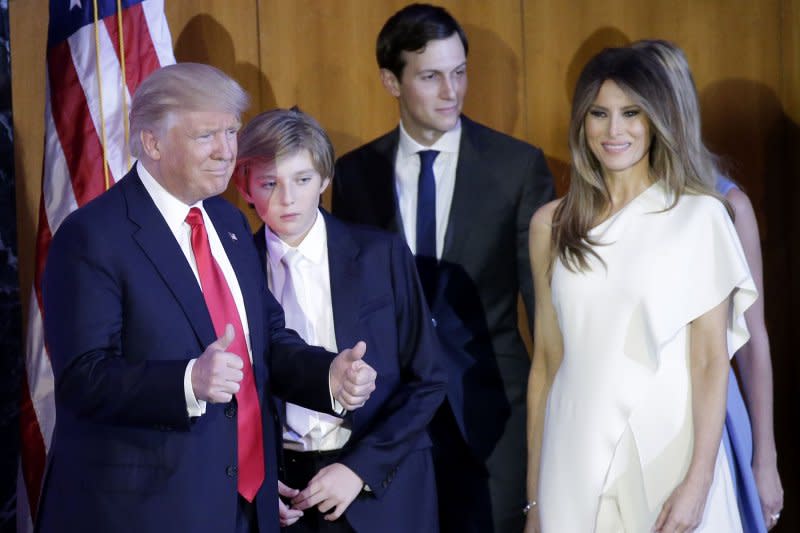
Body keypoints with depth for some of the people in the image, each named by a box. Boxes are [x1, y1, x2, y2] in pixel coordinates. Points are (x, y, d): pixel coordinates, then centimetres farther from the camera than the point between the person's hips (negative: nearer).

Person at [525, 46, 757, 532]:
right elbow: (546, 361, 7)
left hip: (666, 450, -3)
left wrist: (698, 483, -15)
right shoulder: (551, 224, 5)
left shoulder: (699, 216, -5)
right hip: (575, 459, 3)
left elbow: (712, 360, -7)